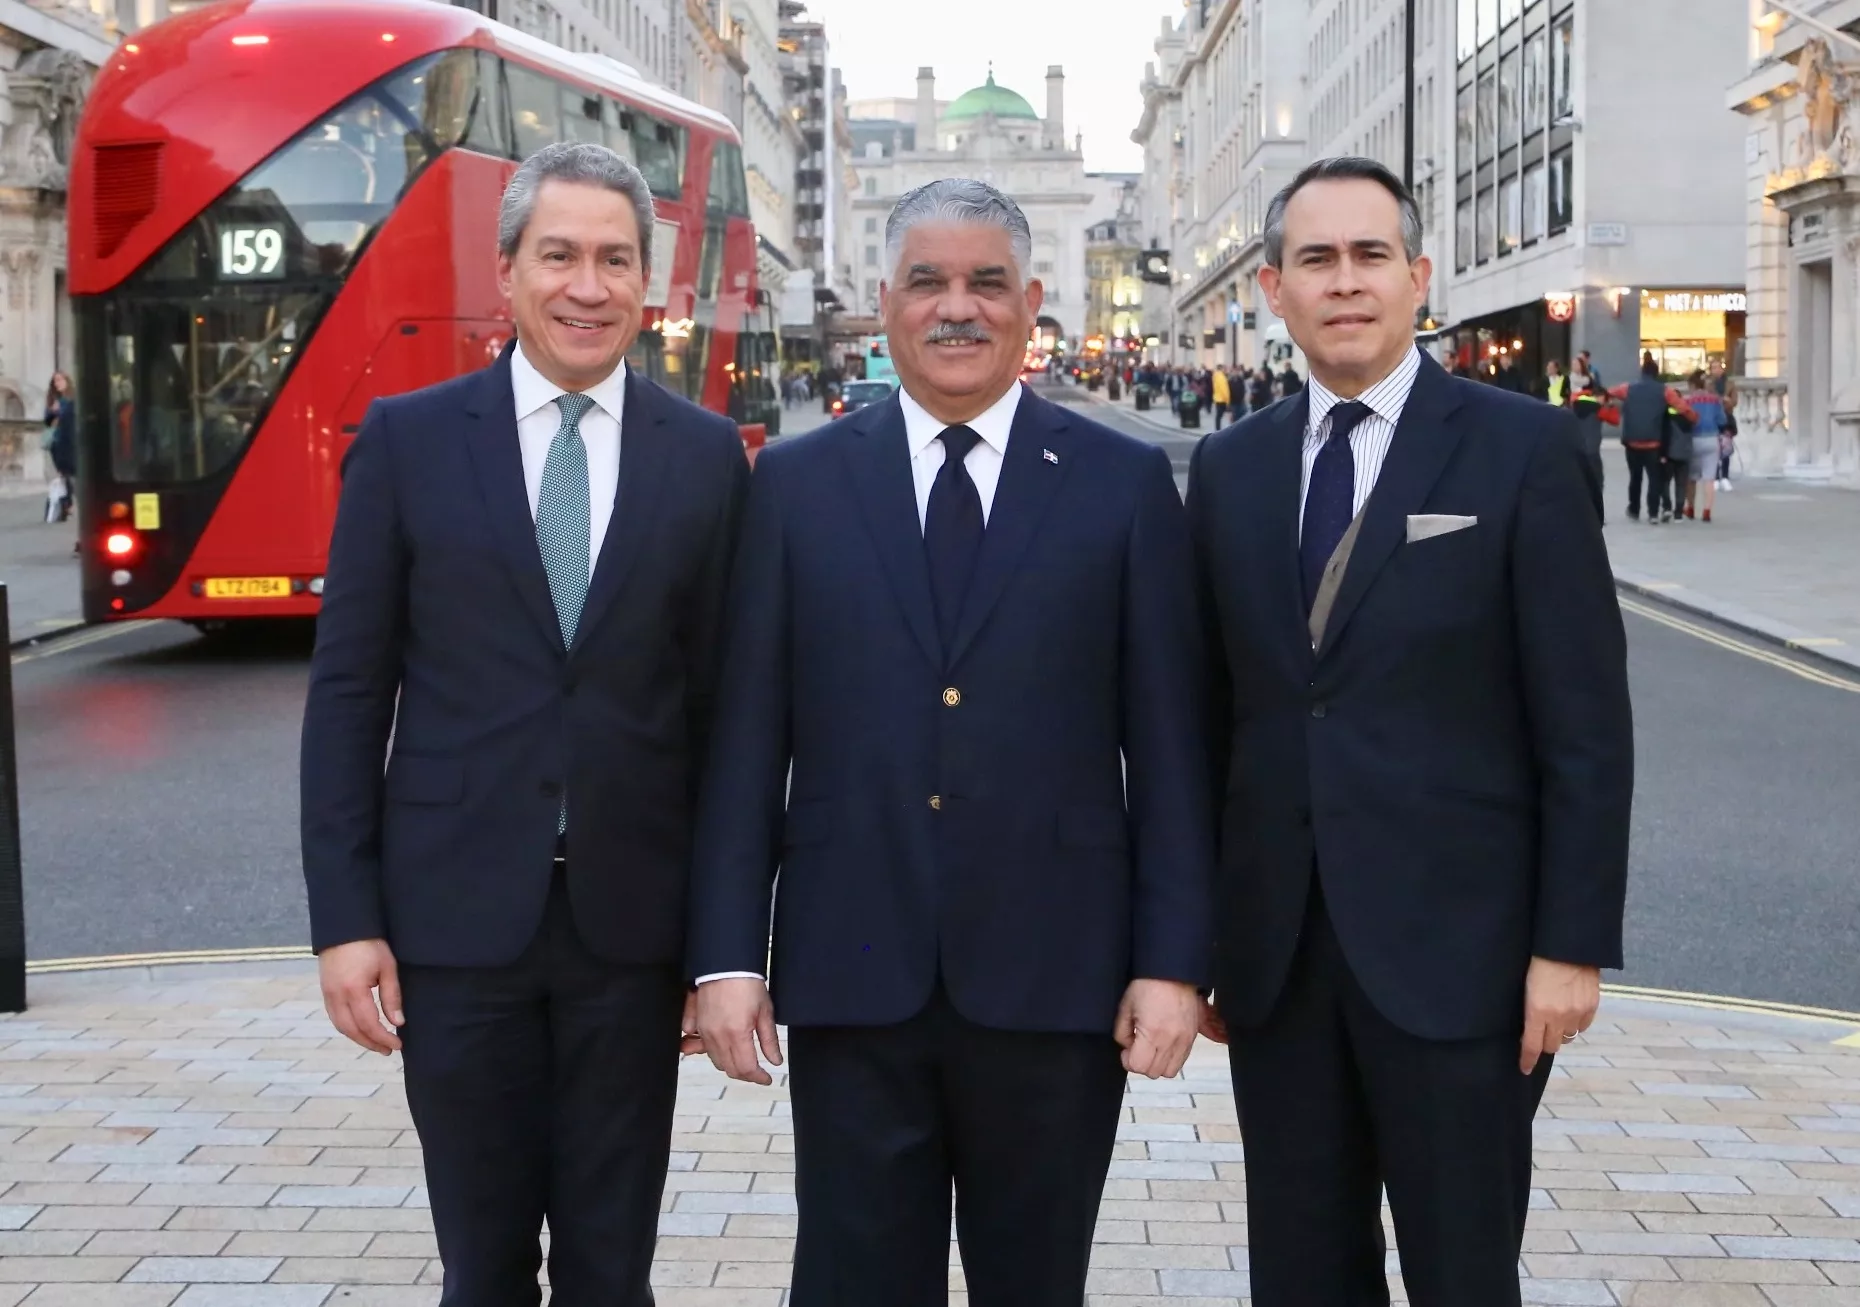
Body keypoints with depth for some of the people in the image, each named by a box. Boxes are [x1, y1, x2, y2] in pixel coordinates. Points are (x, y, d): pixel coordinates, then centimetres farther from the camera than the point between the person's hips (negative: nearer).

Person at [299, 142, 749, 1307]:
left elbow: (724, 700, 3)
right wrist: (346, 917, -4)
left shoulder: (707, 455, 2)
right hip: (456, 915, 0)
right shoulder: (408, 439, 1)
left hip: (630, 918, 1)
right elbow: (348, 692, 1)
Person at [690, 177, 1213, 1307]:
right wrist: (727, 954, -1)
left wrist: (1174, 960, -4)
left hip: (1054, 973, 0)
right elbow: (748, 738, 4)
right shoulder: (797, 483, 5)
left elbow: (1170, 744, 1)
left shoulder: (1126, 484, 2)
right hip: (852, 972, 1)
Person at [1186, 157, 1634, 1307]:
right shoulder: (1229, 468, 8)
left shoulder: (1522, 449, -4)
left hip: (1452, 949, -4)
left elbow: (1586, 724, -6)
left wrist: (1573, 944, -10)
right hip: (1276, 951, 4)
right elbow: (1214, 714, 10)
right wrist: (1195, 936, 9)